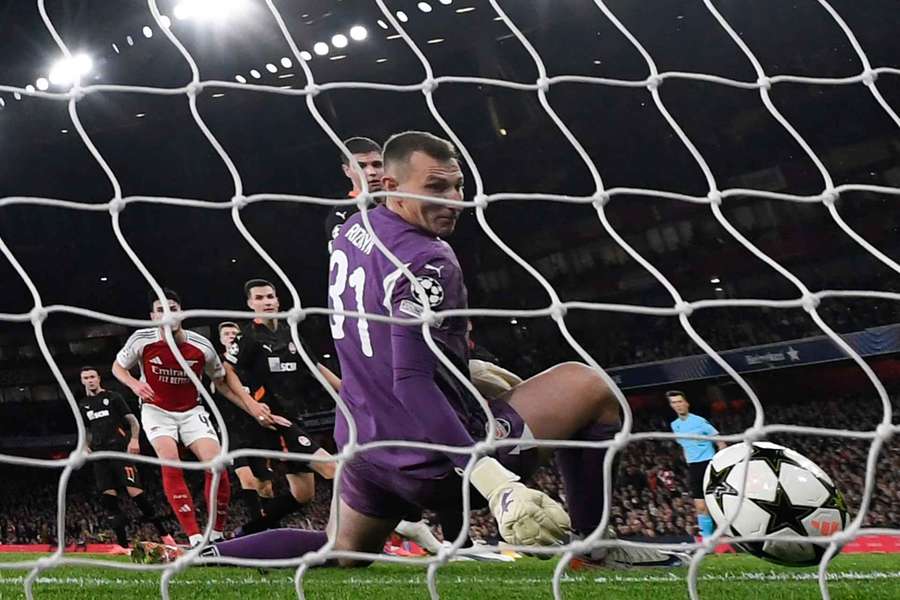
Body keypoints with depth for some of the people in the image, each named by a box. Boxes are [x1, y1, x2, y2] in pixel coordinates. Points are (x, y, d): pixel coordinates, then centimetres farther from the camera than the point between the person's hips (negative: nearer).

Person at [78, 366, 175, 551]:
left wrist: (134, 439, -14)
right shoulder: (82, 406, 19)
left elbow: (133, 420, 3)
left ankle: (163, 533, -13)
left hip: (120, 450, -5)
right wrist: (86, 446, 12)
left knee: (134, 491, -18)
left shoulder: (113, 397, 6)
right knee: (108, 497, -5)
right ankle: (123, 544, 0)